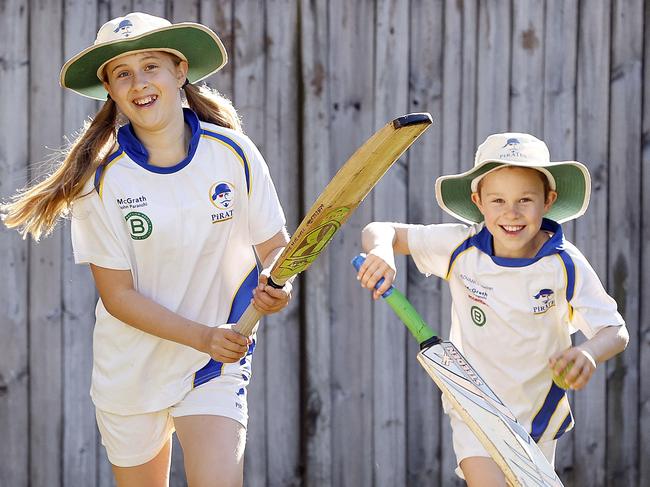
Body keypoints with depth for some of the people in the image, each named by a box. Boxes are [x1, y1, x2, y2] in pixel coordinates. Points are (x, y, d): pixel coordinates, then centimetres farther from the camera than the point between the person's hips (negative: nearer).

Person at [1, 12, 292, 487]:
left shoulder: (233, 153, -9)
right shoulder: (101, 178, -12)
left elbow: (275, 247, 0)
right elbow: (118, 295, -11)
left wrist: (274, 286, -23)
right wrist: (203, 337, -23)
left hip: (217, 368, 0)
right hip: (130, 374, 1)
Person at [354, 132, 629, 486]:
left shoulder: (566, 266, -17)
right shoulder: (460, 247, -14)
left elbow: (616, 331, -15)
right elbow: (381, 231, -8)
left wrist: (589, 353, -38)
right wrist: (381, 251, -34)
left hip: (537, 416, 1)